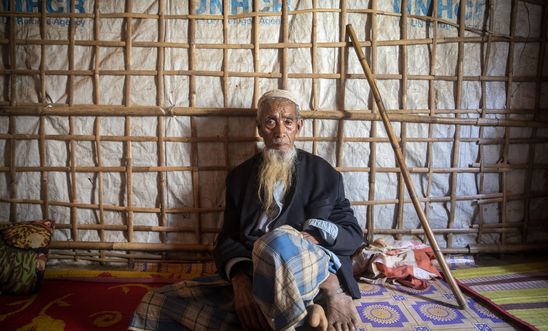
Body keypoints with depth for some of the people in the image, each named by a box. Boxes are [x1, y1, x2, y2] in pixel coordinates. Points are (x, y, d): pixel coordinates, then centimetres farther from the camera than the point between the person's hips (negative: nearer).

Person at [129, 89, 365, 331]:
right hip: (254, 282, 5)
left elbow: (353, 234, 8)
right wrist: (240, 277, -13)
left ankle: (332, 293, -16)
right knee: (155, 305, -14)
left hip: (312, 276, -5)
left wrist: (316, 235, -15)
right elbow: (227, 238, 10)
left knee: (278, 241, -39)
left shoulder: (324, 174, 9)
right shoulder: (240, 176, 15)